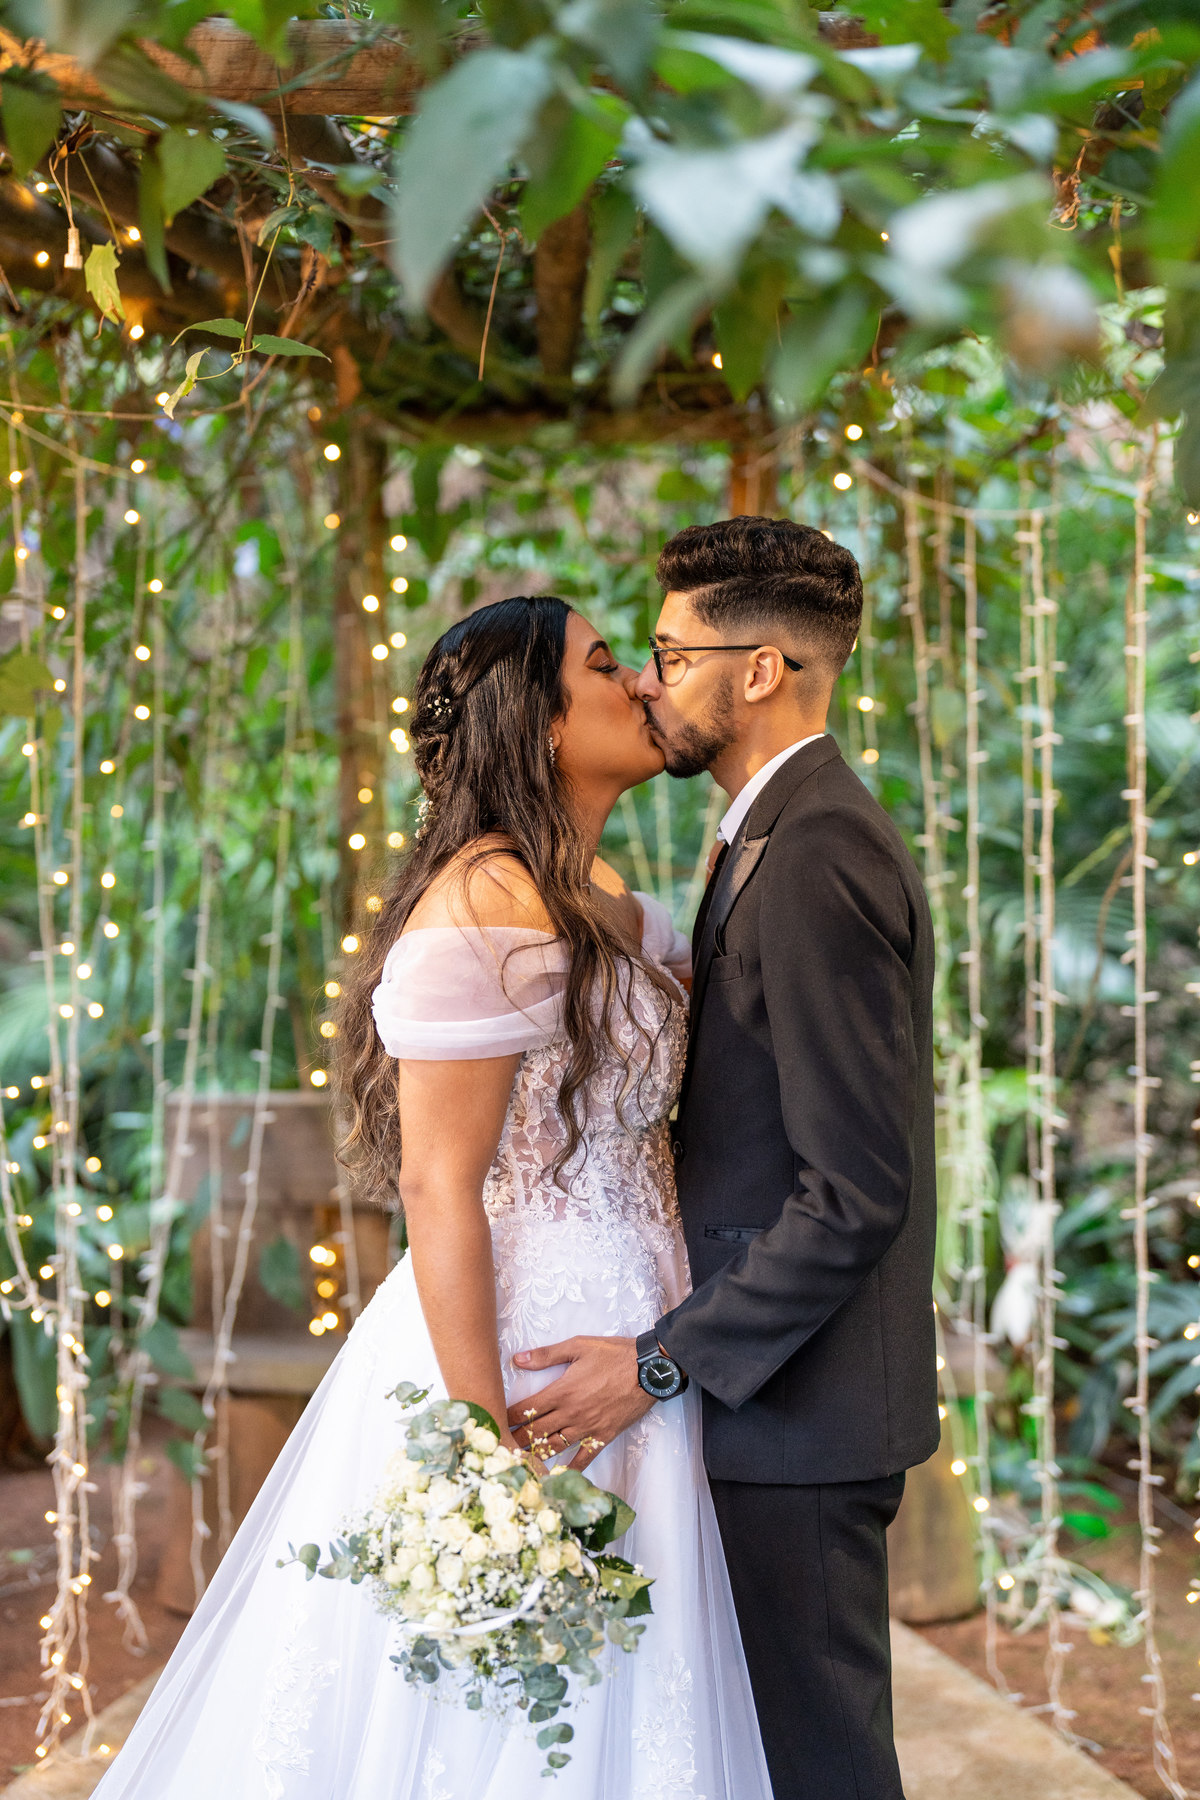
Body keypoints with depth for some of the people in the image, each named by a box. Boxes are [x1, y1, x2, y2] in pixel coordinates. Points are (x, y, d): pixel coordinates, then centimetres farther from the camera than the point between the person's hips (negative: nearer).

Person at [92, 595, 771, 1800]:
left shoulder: (592, 898, 10)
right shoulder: (487, 908, -19)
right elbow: (438, 1187, -21)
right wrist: (489, 1457, -22)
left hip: (612, 1344, 9)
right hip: (518, 1353, -9)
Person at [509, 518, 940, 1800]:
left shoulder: (818, 855, -19)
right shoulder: (789, 836, 14)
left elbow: (858, 1190, -23)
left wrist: (661, 1363, -20)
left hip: (797, 1405, -10)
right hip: (772, 1383, 10)